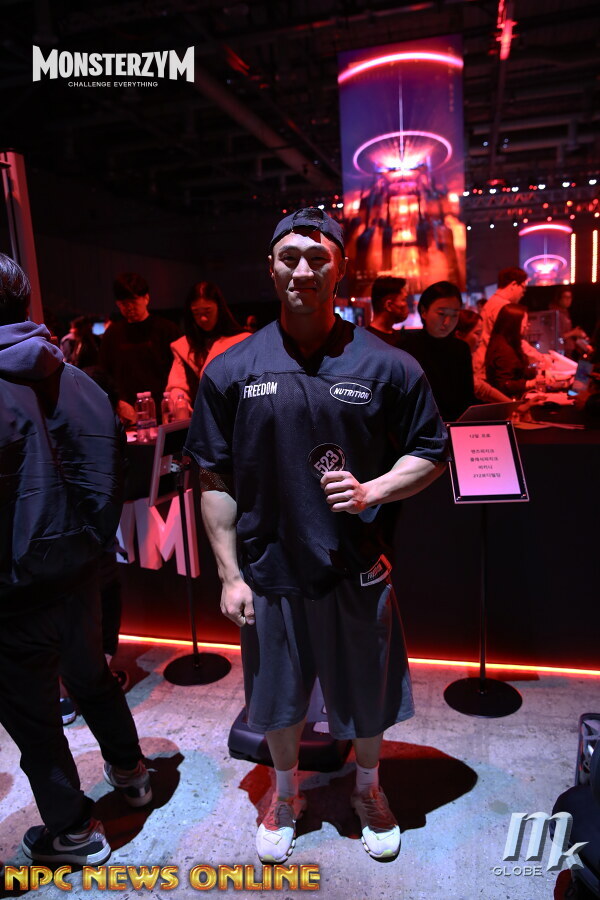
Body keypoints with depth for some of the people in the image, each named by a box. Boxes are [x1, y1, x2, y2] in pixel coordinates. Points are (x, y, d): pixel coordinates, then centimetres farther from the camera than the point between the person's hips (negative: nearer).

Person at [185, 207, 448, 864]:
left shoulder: (385, 366, -7)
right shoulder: (231, 370, -5)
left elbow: (431, 455, 1)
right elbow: (216, 481, -2)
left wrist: (370, 490, -17)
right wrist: (230, 575, -4)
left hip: (357, 570, 0)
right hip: (269, 571, 1)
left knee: (367, 698, 20)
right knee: (277, 699, 21)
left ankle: (367, 791, 52)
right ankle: (285, 794, 52)